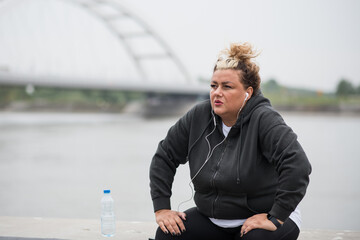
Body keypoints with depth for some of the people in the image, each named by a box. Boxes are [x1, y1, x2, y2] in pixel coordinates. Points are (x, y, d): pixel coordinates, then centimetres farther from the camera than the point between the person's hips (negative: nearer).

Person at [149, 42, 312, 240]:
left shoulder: (264, 120, -18)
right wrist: (161, 208, -2)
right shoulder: (198, 117, -3)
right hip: (211, 219, 5)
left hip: (259, 218, -4)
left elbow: (297, 165, -29)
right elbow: (164, 157, 5)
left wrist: (276, 218, -29)